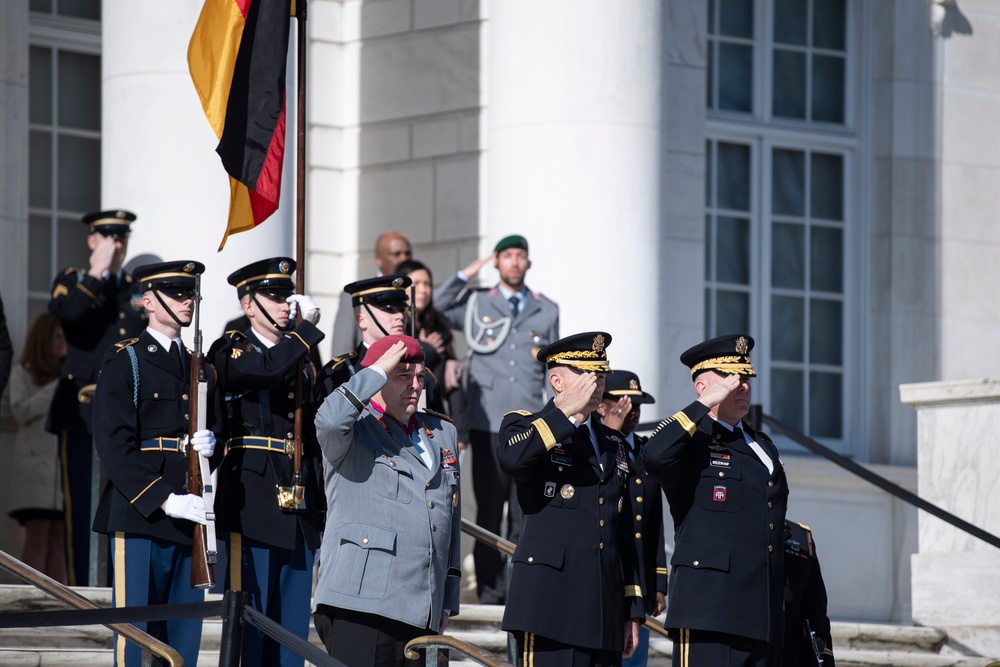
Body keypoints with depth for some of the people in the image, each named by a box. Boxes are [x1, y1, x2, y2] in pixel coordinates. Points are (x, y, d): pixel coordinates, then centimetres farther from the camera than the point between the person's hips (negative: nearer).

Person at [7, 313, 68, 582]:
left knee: (59, 539, 0)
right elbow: (21, 411, -5)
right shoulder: (23, 373, 8)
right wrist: (57, 388, -11)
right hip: (35, 464, -3)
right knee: (37, 537, -10)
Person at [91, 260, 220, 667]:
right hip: (139, 512, -6)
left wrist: (210, 446, 0)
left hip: (188, 518, 6)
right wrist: (163, 500, -17)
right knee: (136, 633, -7)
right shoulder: (124, 362, 0)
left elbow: (217, 436, 26)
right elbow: (114, 444, -9)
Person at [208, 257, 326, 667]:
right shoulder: (231, 352, -1)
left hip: (298, 508, 6)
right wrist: (307, 326, -15)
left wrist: (319, 502, 16)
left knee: (292, 622, 6)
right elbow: (269, 369, -25)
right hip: (253, 505, -6)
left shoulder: (302, 360, 19)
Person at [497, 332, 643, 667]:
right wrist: (568, 412, -16)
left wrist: (633, 610, 17)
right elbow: (511, 459, -22)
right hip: (549, 601, -6)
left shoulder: (613, 444, 23)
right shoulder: (525, 426, 5)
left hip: (605, 610, 6)